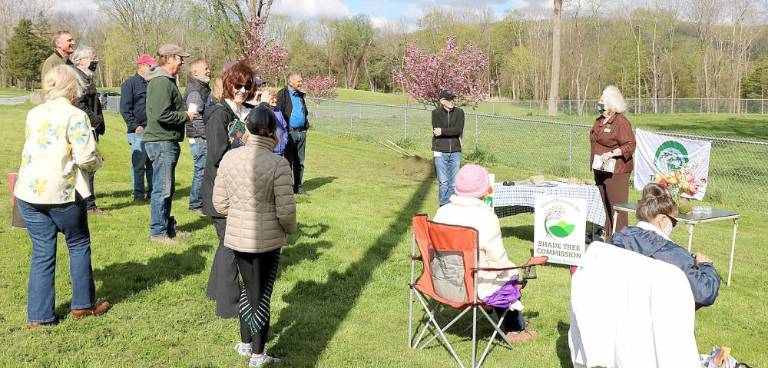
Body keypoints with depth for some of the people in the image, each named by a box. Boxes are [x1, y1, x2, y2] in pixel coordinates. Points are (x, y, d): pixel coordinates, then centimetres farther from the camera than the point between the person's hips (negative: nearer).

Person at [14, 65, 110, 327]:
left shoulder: (33, 114, 9)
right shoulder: (75, 116, -10)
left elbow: (33, 150, 15)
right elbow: (85, 158, -17)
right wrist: (98, 161, 4)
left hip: (29, 192, 5)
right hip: (62, 192, -5)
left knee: (42, 252, 10)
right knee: (79, 246, 14)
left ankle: (39, 315, 12)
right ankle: (83, 304, 23)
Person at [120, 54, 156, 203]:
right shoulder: (129, 84, -2)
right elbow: (125, 109, -6)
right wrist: (135, 126, -12)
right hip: (139, 131, -5)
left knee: (153, 163, 8)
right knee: (139, 164, -2)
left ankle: (152, 191, 18)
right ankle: (138, 194, 5)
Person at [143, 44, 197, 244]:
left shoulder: (167, 80, 18)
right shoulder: (161, 82, -16)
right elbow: (162, 115, -25)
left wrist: (185, 113, 11)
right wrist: (186, 116, -13)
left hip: (168, 141, 11)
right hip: (161, 142, -11)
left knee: (168, 188, 17)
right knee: (162, 189, -5)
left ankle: (168, 226, 28)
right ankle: (158, 231, 3)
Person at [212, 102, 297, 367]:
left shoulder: (229, 157, -4)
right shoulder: (278, 163, -18)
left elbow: (219, 203, 2)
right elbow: (286, 210, -17)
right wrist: (291, 229, 4)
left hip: (236, 236, 4)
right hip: (267, 239, -4)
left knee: (249, 288, 24)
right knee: (262, 294, 12)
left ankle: (246, 341, 39)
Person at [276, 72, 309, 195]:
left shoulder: (300, 95, 17)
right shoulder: (282, 94, -6)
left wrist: (306, 126, 15)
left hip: (301, 132, 7)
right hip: (290, 132, -7)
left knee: (300, 161, 9)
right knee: (288, 161, -1)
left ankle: (298, 186, 17)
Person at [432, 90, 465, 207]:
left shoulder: (459, 112, 3)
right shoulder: (436, 113, -1)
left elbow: (459, 129, -10)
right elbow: (436, 131, -11)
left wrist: (443, 131, -13)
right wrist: (452, 132, -10)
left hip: (455, 152, 2)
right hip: (440, 152, -2)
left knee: (454, 183, 5)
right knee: (444, 182, -2)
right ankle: (444, 206, 9)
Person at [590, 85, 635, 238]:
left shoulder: (621, 122, -11)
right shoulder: (599, 121, 15)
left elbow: (630, 146, -16)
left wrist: (611, 154, -25)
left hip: (616, 172, -8)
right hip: (600, 171, 8)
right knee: (606, 206, 12)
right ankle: (608, 239, 20)